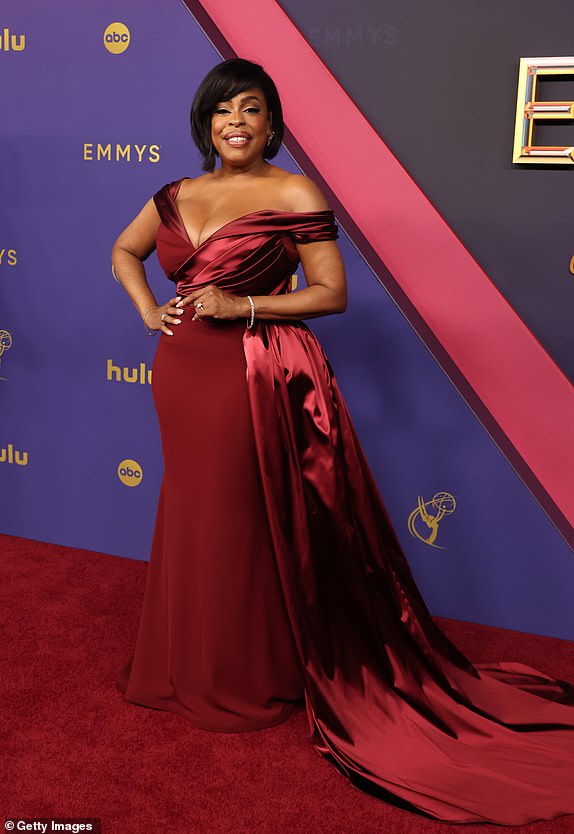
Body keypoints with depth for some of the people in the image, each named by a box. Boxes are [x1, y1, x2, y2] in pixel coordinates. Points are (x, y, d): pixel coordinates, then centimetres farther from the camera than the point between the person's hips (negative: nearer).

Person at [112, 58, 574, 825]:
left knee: (242, 525, 2)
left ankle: (251, 684, 22)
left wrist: (241, 306, -17)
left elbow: (332, 293, -9)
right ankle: (189, 669, 35)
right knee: (191, 518, 15)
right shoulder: (177, 196, 10)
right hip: (182, 375, 6)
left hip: (253, 378, -6)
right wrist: (148, 310, 8)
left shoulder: (295, 196, -6)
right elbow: (124, 251, 25)